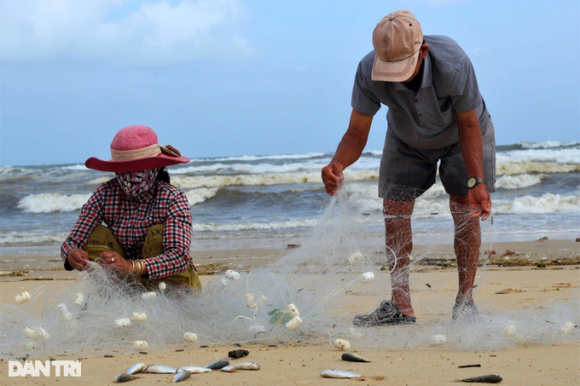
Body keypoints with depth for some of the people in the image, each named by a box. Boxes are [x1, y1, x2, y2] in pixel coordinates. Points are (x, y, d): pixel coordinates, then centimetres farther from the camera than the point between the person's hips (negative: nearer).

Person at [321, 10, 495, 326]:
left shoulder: (452, 65, -42)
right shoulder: (369, 72, -36)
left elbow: (468, 126, -27)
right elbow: (357, 133, -27)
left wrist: (477, 181, -32)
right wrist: (337, 164, -48)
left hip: (460, 134, -2)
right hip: (407, 140, 3)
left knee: (465, 210, -11)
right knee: (394, 211, -5)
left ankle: (465, 300, 0)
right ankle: (400, 306, 0)